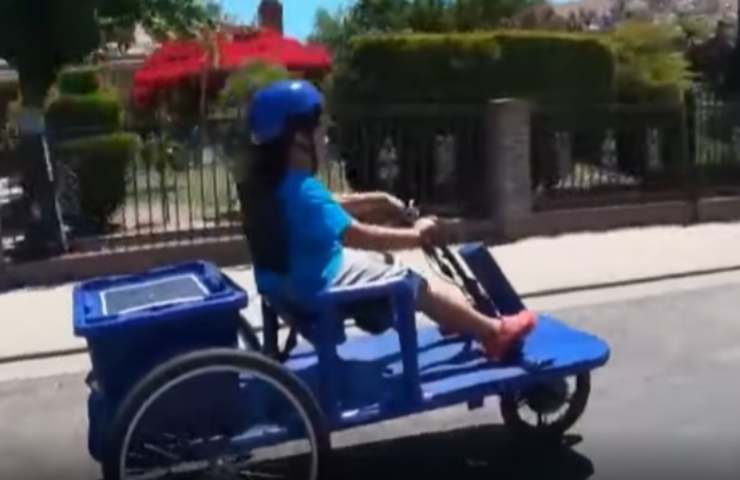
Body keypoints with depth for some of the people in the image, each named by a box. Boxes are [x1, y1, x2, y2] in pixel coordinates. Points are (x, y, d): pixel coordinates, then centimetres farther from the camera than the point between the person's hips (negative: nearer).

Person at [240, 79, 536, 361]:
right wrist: (415, 235, -17)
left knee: (382, 262, 23)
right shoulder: (304, 191, -28)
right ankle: (495, 333, 11)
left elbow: (329, 208, 17)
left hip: (288, 281, 10)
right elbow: (358, 236, -29)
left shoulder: (265, 182, 4)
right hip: (319, 287, -10)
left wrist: (378, 201, 16)